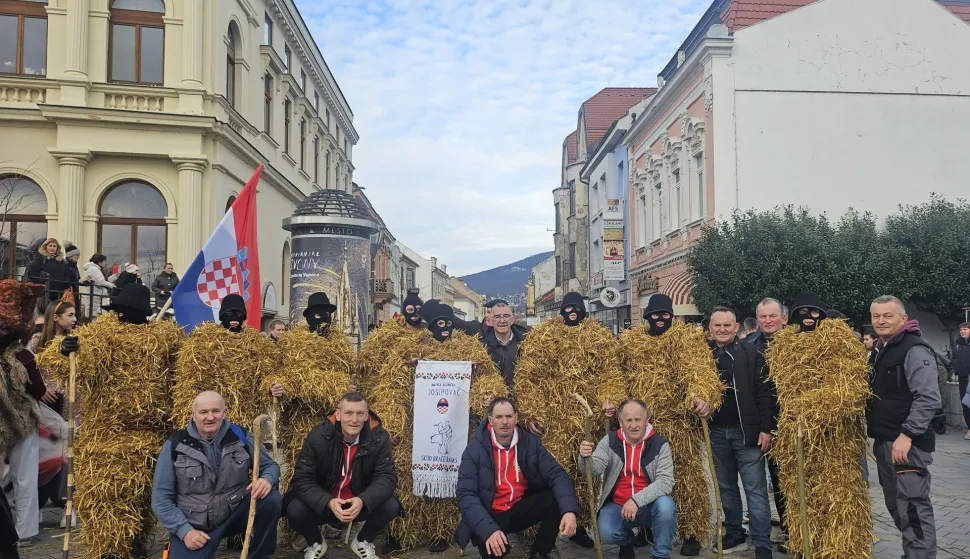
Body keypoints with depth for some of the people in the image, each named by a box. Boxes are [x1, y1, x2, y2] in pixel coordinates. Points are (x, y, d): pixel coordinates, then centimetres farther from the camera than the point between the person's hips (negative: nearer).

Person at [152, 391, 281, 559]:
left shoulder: (240, 436, -5)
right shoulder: (175, 446, -8)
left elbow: (270, 465, 5)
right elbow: (161, 498, -3)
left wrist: (267, 479, -21)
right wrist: (184, 531, -14)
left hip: (236, 512, 1)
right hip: (194, 526, -1)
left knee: (271, 499, -23)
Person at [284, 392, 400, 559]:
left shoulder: (379, 438, -16)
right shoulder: (318, 437, -19)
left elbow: (387, 477, -18)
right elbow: (302, 480, -19)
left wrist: (363, 500, -38)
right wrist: (328, 502, -38)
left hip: (361, 504, 1)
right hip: (323, 505, -1)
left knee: (391, 506, -24)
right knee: (295, 510, -28)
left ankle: (363, 541, 9)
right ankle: (315, 543, 9)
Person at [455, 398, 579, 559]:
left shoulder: (531, 443, -4)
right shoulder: (474, 450, -13)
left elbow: (556, 474, -13)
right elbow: (466, 495, -20)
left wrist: (569, 510, -33)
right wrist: (489, 529, -37)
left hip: (521, 509, 4)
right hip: (491, 516, -4)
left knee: (559, 499, -21)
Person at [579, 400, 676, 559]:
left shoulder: (659, 444, -9)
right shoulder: (610, 441, -5)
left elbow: (665, 481, -18)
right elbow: (593, 470, -14)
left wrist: (637, 500, -31)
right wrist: (585, 457, -38)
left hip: (648, 506, -1)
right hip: (617, 506, 1)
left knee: (666, 505, -32)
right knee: (606, 533, -28)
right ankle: (627, 540, 12)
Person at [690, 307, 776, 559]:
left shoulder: (752, 354, -3)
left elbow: (765, 393, -6)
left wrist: (766, 428, -10)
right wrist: (697, 402, -14)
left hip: (746, 432, -3)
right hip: (716, 432, 4)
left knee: (755, 490, 1)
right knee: (726, 487, 15)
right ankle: (734, 535, 30)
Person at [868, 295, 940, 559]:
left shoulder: (915, 350, -13)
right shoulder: (881, 350, 15)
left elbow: (928, 399, -21)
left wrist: (907, 435, -24)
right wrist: (868, 422, 14)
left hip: (908, 443, -9)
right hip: (884, 442, 9)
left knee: (913, 509, -8)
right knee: (897, 507, 16)